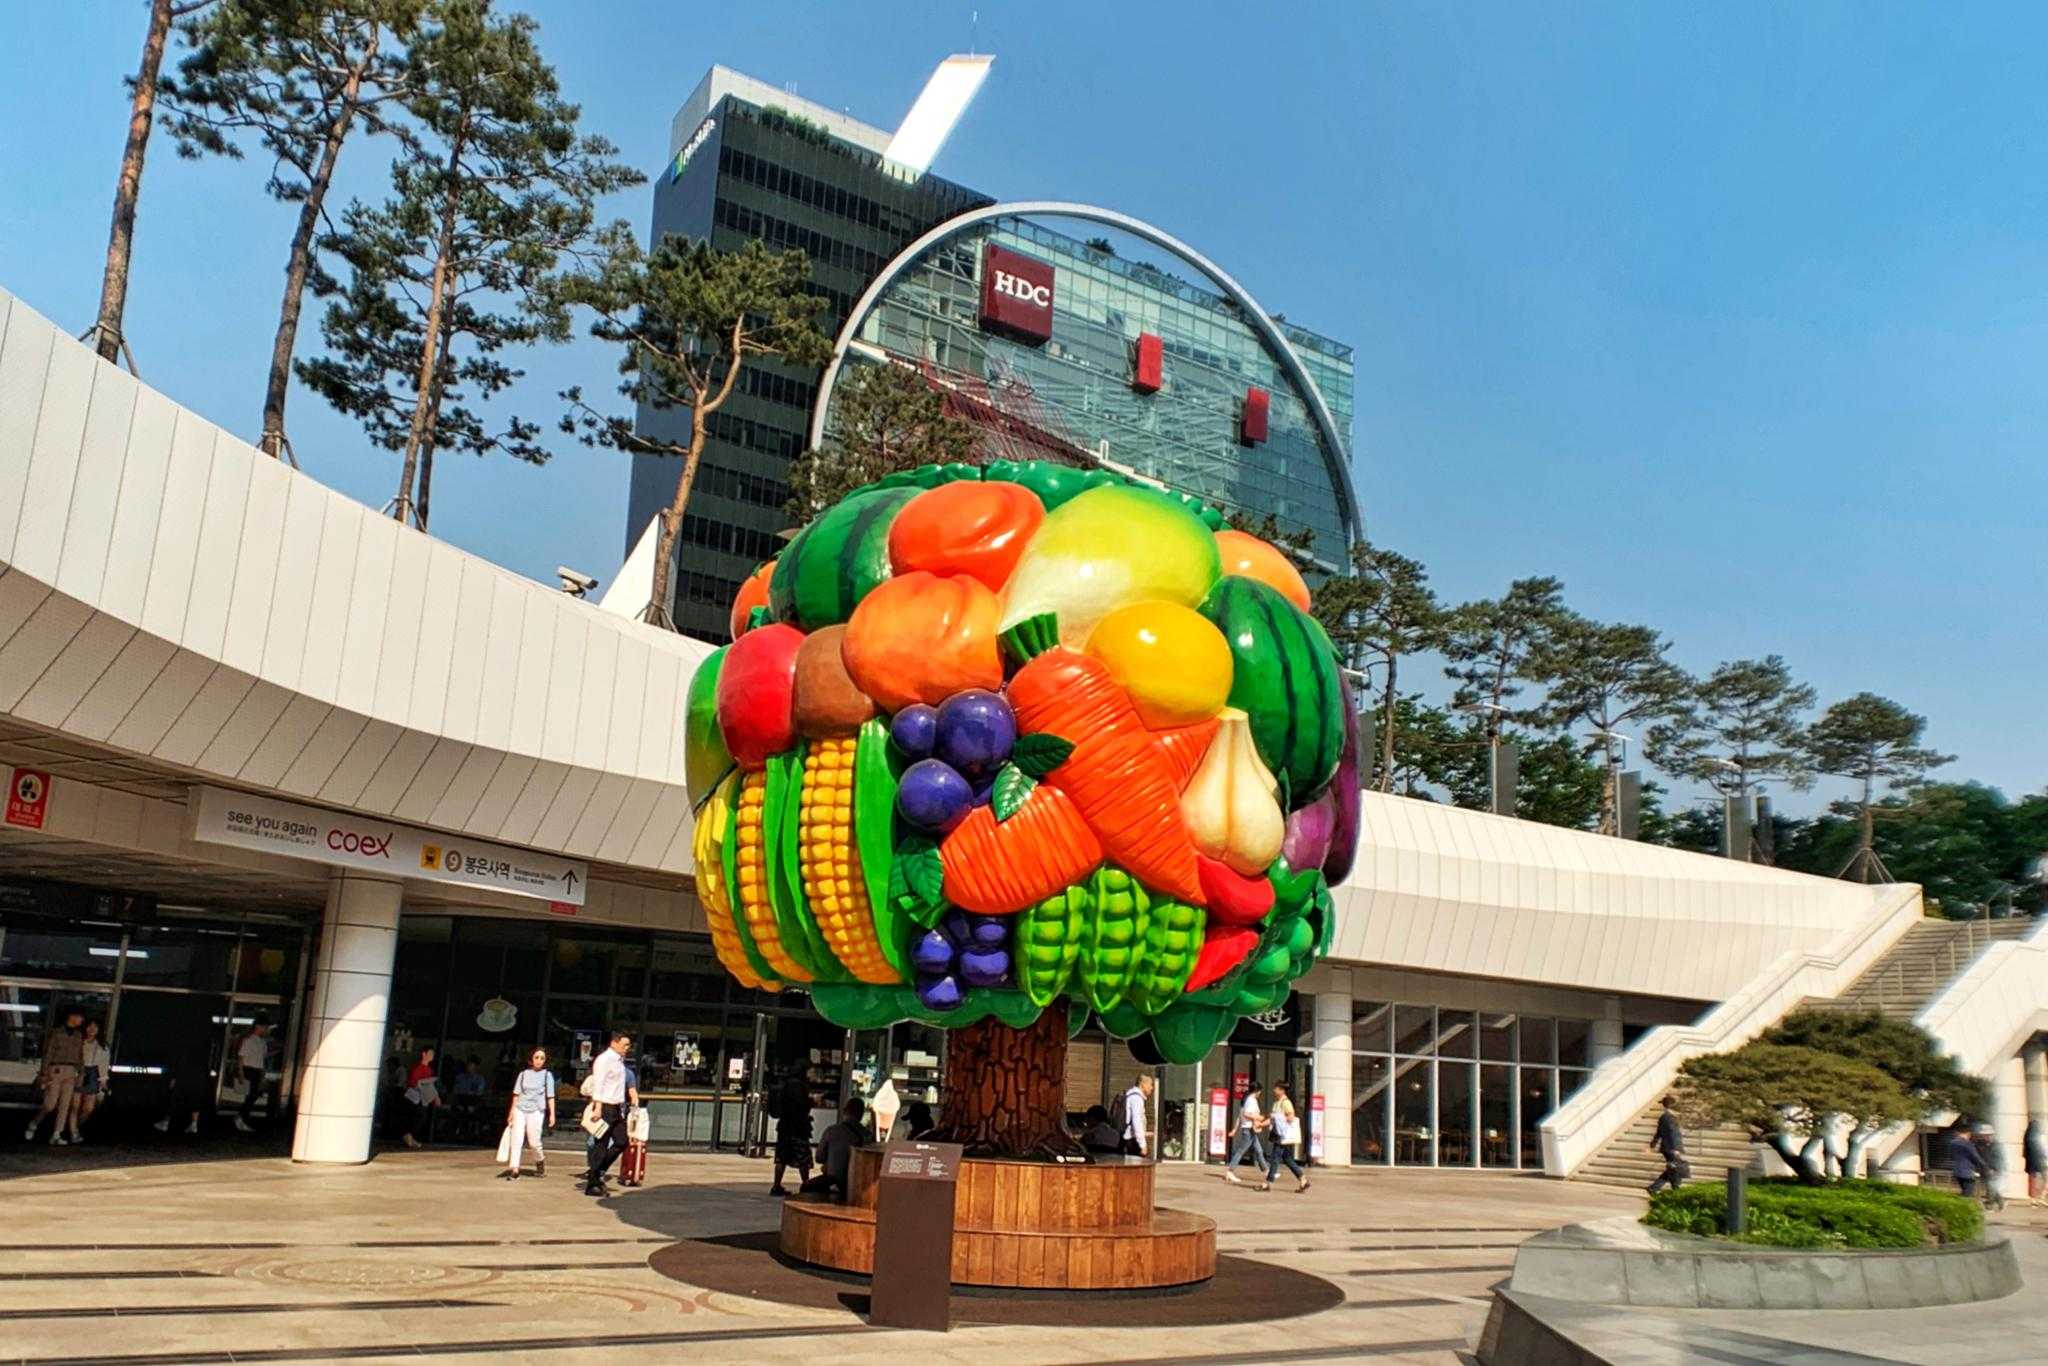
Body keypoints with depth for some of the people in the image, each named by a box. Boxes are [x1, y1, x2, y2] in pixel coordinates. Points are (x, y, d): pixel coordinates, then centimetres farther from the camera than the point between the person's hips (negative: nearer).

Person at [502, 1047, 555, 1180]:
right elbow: (516, 1094, 12)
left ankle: (540, 1161, 24)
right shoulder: (523, 1074, 8)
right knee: (516, 1140, -7)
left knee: (534, 1142, -3)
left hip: (536, 1111, -2)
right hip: (519, 1110, 2)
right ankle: (514, 1169, -6)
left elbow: (550, 1097, 3)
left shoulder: (547, 1075, 3)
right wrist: (511, 1112, 10)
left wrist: (552, 1114, -1)